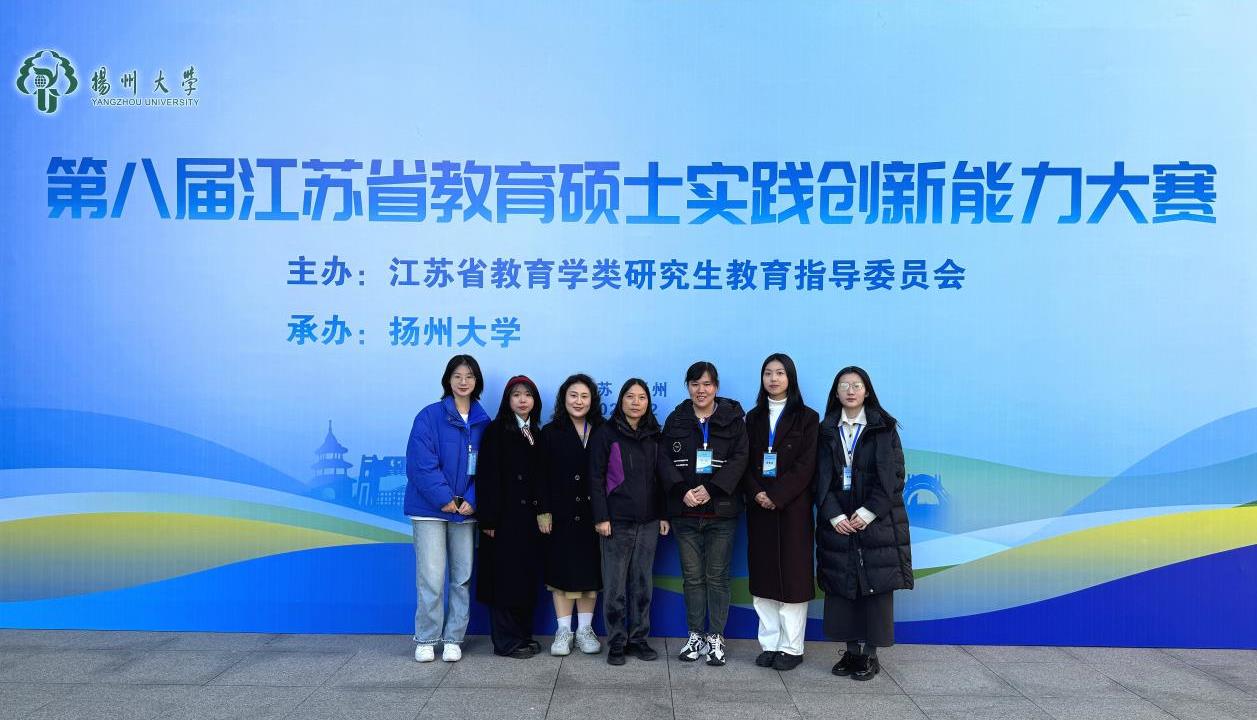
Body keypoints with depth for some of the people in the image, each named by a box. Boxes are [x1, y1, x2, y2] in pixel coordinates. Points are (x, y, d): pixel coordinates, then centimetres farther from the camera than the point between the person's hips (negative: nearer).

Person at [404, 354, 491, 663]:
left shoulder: (483, 423, 8)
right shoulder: (429, 416, -4)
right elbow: (421, 463, -11)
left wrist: (471, 501, -9)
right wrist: (446, 499, -16)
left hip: (466, 510, 4)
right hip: (430, 509, -4)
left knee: (462, 577, 8)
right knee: (431, 577, -4)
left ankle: (453, 639, 20)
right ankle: (425, 640, 12)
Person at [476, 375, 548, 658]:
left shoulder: (537, 435, 13)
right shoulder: (496, 431, -4)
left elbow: (541, 477, 14)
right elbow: (488, 476, -11)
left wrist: (542, 512, 6)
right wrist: (489, 518, -16)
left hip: (530, 516, 6)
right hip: (505, 515, -6)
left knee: (527, 576, 10)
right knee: (505, 577, -1)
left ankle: (524, 634, 20)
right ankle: (506, 641, 7)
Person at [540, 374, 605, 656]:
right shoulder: (551, 433, 2)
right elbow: (543, 476, -2)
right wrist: (544, 512, -9)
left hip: (592, 514, 1)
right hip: (561, 514, -1)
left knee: (590, 570, 7)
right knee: (561, 570, 5)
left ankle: (585, 630, 20)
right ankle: (564, 630, 15)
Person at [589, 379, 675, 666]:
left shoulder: (653, 435, 11)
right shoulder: (606, 433, -2)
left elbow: (662, 476, 13)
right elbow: (596, 478, -4)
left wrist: (664, 515, 8)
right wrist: (601, 517, -10)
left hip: (648, 521, 4)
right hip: (617, 521, -4)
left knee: (643, 583, 8)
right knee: (615, 585, 1)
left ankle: (639, 639, 19)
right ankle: (616, 643, 11)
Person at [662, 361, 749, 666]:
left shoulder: (733, 418, 2)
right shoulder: (676, 420, 7)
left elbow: (739, 459, -6)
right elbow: (665, 462, 3)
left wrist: (710, 489, -16)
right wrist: (683, 492, -13)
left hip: (721, 511, -2)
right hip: (685, 512, 2)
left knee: (717, 576, 3)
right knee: (692, 576, 8)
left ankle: (716, 638, 14)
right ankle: (696, 636, 19)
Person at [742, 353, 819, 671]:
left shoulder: (806, 417, 1)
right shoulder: (753, 417, 11)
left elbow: (806, 464, -8)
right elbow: (745, 463, 6)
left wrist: (777, 496, -16)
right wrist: (756, 493, -11)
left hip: (792, 506, -3)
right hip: (759, 506, 3)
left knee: (792, 573, -1)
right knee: (763, 574, 5)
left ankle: (792, 647, 8)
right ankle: (769, 644, 13)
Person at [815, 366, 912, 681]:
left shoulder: (884, 428, 0)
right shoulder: (827, 431, 7)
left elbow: (892, 476, -5)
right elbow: (822, 478, 3)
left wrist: (867, 513, -13)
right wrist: (835, 516, -9)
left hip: (876, 521, -2)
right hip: (838, 522, 3)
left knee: (875, 586, 0)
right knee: (841, 585, 5)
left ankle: (871, 655, 11)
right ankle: (851, 652, 17)